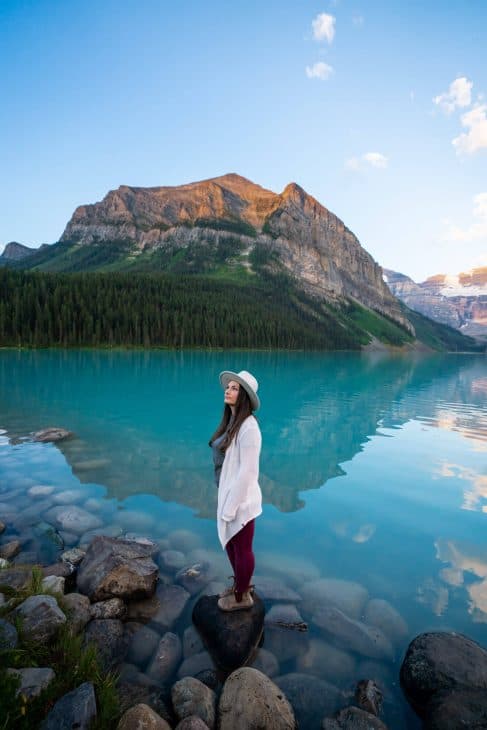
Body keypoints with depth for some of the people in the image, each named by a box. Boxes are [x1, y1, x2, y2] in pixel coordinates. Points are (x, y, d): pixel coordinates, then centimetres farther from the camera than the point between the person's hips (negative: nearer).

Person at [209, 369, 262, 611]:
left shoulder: (248, 427, -24)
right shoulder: (231, 422, 2)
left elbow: (248, 471, -23)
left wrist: (230, 506, -18)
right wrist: (226, 499, 15)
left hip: (241, 498, -9)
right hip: (229, 493, 9)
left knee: (242, 549, 14)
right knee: (230, 543, 26)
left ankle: (242, 596, 38)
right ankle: (241, 584, 49)